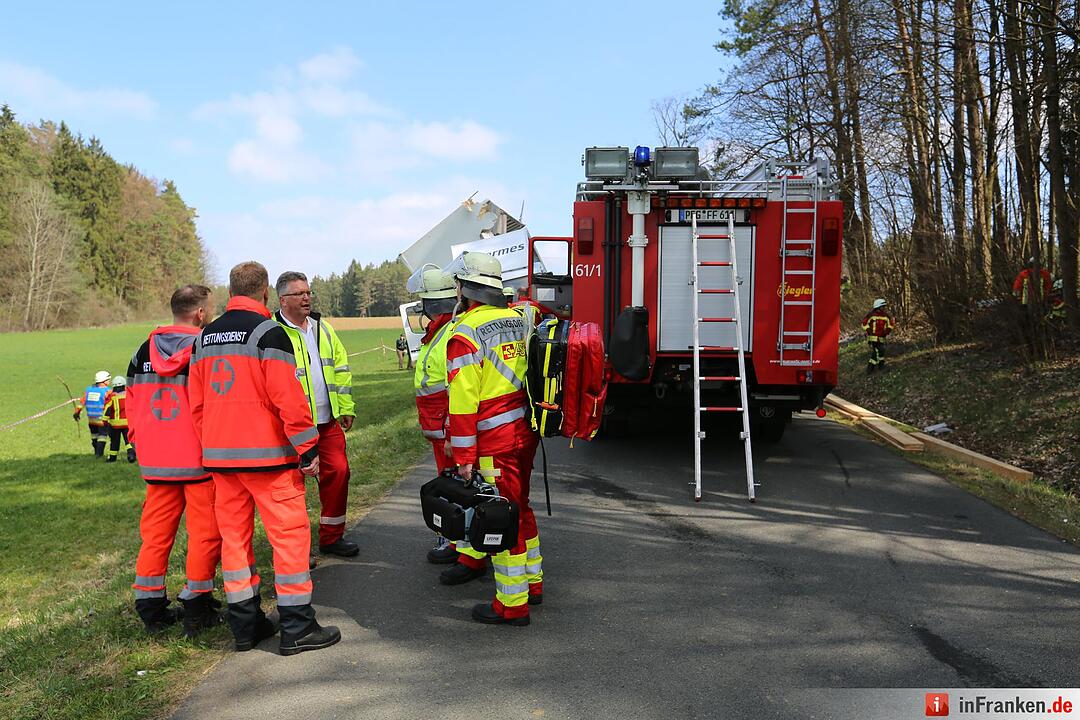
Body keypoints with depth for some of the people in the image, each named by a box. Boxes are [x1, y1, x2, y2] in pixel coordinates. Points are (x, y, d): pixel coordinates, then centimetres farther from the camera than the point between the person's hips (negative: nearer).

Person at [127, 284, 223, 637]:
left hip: (155, 460, 5)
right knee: (204, 531, 6)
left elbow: (131, 400, 13)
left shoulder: (144, 350, 7)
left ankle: (150, 606, 19)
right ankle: (197, 605, 10)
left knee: (156, 530, 14)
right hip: (200, 460, -5)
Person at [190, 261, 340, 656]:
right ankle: (297, 628, 3)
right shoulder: (268, 331, -11)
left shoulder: (204, 338, 11)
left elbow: (197, 401, 14)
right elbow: (288, 398, -16)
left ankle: (245, 625, 19)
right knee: (290, 533, 0)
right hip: (266, 453, -7)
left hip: (218, 455, 7)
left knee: (233, 534, 12)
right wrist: (309, 449, -10)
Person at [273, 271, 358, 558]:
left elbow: (341, 369, 17)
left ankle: (331, 537, 24)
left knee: (338, 472, 9)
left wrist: (346, 408, 13)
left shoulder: (323, 329, 13)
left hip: (328, 420, 6)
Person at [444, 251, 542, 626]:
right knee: (519, 507, 21)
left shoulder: (466, 333, -15)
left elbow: (463, 399, -18)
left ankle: (512, 604, 12)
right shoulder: (517, 319, 8)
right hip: (525, 429, 8)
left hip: (495, 440, -8)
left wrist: (463, 455, -14)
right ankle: (532, 582, 34)